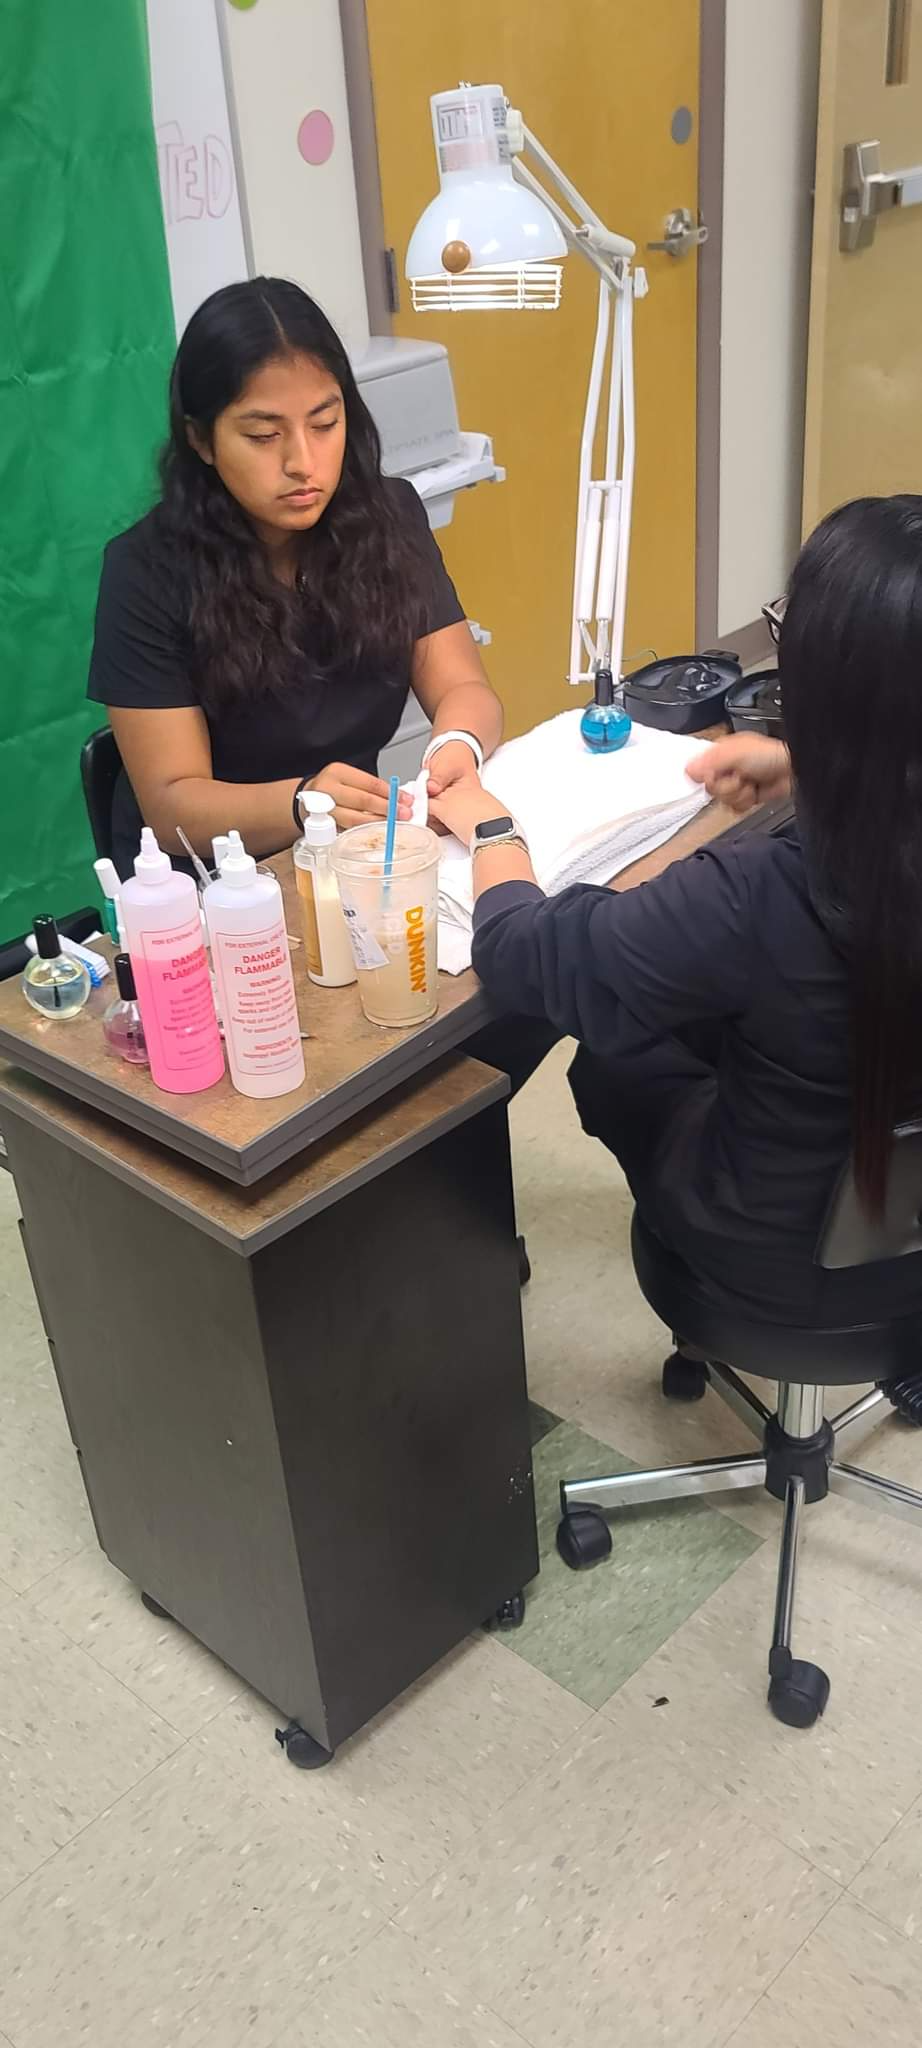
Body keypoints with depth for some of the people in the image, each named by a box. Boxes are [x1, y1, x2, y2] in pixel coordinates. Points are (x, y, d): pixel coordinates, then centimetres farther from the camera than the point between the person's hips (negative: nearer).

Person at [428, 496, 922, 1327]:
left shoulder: (761, 902, -40)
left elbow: (519, 953, -21)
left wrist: (491, 828, -3)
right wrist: (806, 768, 9)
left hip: (786, 1265, -4)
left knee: (615, 1058, 22)